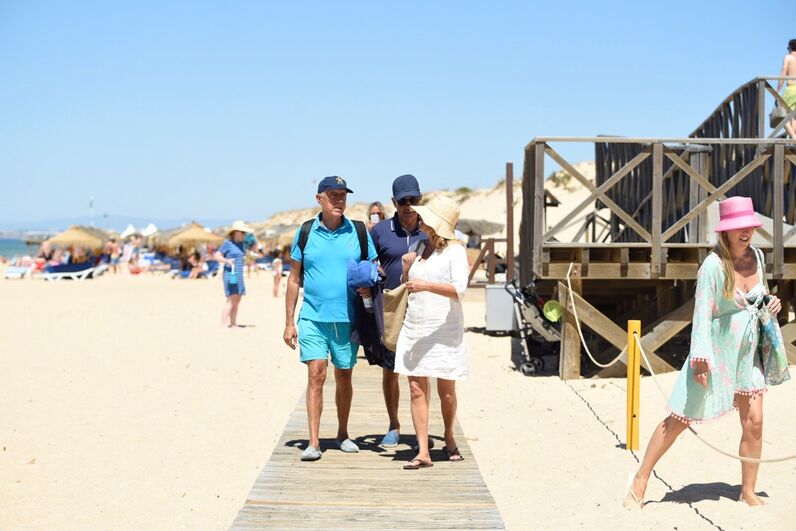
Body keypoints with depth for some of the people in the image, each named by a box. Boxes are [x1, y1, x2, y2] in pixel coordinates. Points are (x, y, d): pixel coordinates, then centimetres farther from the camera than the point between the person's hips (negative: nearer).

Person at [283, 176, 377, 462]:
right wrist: (289, 322, 3)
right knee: (316, 375, -10)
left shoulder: (359, 232, 3)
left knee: (344, 377, 12)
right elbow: (294, 279, 7)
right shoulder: (305, 232, 3)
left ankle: (343, 434, 28)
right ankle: (313, 443, -8)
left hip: (347, 319, 1)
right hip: (313, 317, -1)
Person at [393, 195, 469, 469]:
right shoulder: (419, 248, 13)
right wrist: (406, 269, 4)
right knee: (417, 389, -2)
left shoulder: (454, 250, -6)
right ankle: (423, 452, -1)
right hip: (414, 329, 5)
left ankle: (448, 437, 30)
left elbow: (459, 289, -20)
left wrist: (426, 285, -31)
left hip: (444, 330, -5)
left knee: (446, 390, 5)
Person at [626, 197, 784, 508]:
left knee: (754, 423, 2)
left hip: (747, 354, 6)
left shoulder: (756, 257, 2)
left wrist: (770, 305, -1)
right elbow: (702, 314, -21)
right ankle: (640, 479, 13)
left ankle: (748, 492, 17)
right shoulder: (713, 265, -18)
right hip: (715, 352, -6)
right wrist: (700, 359, -26)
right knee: (679, 420, 1)